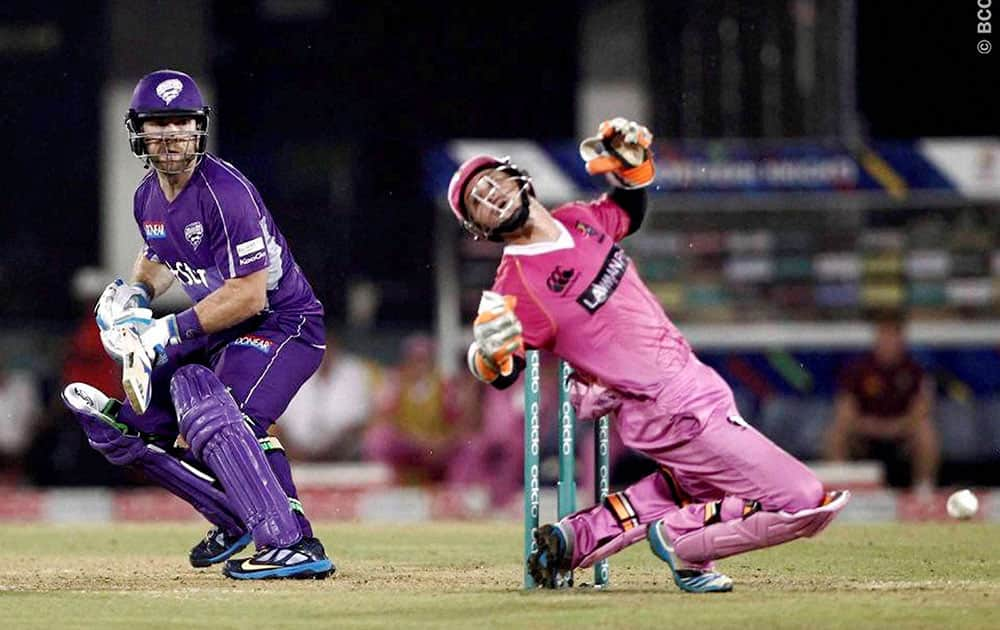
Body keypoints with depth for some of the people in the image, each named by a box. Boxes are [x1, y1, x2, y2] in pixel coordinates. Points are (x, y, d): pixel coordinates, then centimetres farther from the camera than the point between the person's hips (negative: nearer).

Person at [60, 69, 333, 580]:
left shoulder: (225, 192, -23)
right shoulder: (148, 198, 4)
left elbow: (250, 295, -27)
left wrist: (171, 332, -25)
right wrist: (134, 293, 5)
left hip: (283, 324, -10)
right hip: (216, 337, 10)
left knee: (212, 417, -34)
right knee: (123, 426, 8)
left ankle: (292, 544, -40)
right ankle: (237, 519, 17)